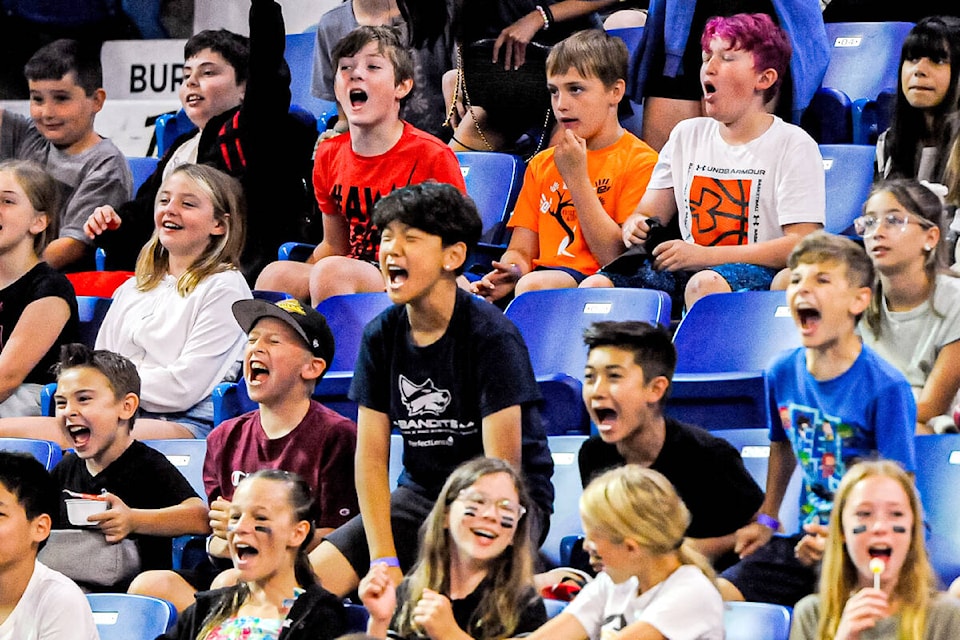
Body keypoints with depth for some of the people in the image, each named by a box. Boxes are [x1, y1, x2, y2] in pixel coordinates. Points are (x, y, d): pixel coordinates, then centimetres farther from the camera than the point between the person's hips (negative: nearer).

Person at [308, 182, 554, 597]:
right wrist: (384, 561, -10)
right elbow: (371, 457, 0)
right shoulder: (382, 335, 0)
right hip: (421, 493, 6)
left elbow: (503, 468, -18)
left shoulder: (492, 336, -16)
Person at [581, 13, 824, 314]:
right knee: (596, 286, -22)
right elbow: (647, 215, 20)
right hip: (684, 273, 5)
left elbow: (802, 246, -10)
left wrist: (703, 256, -18)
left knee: (705, 283, -40)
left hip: (761, 276, -5)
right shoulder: (687, 135, 19)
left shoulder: (794, 145, 0)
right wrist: (635, 228, -8)